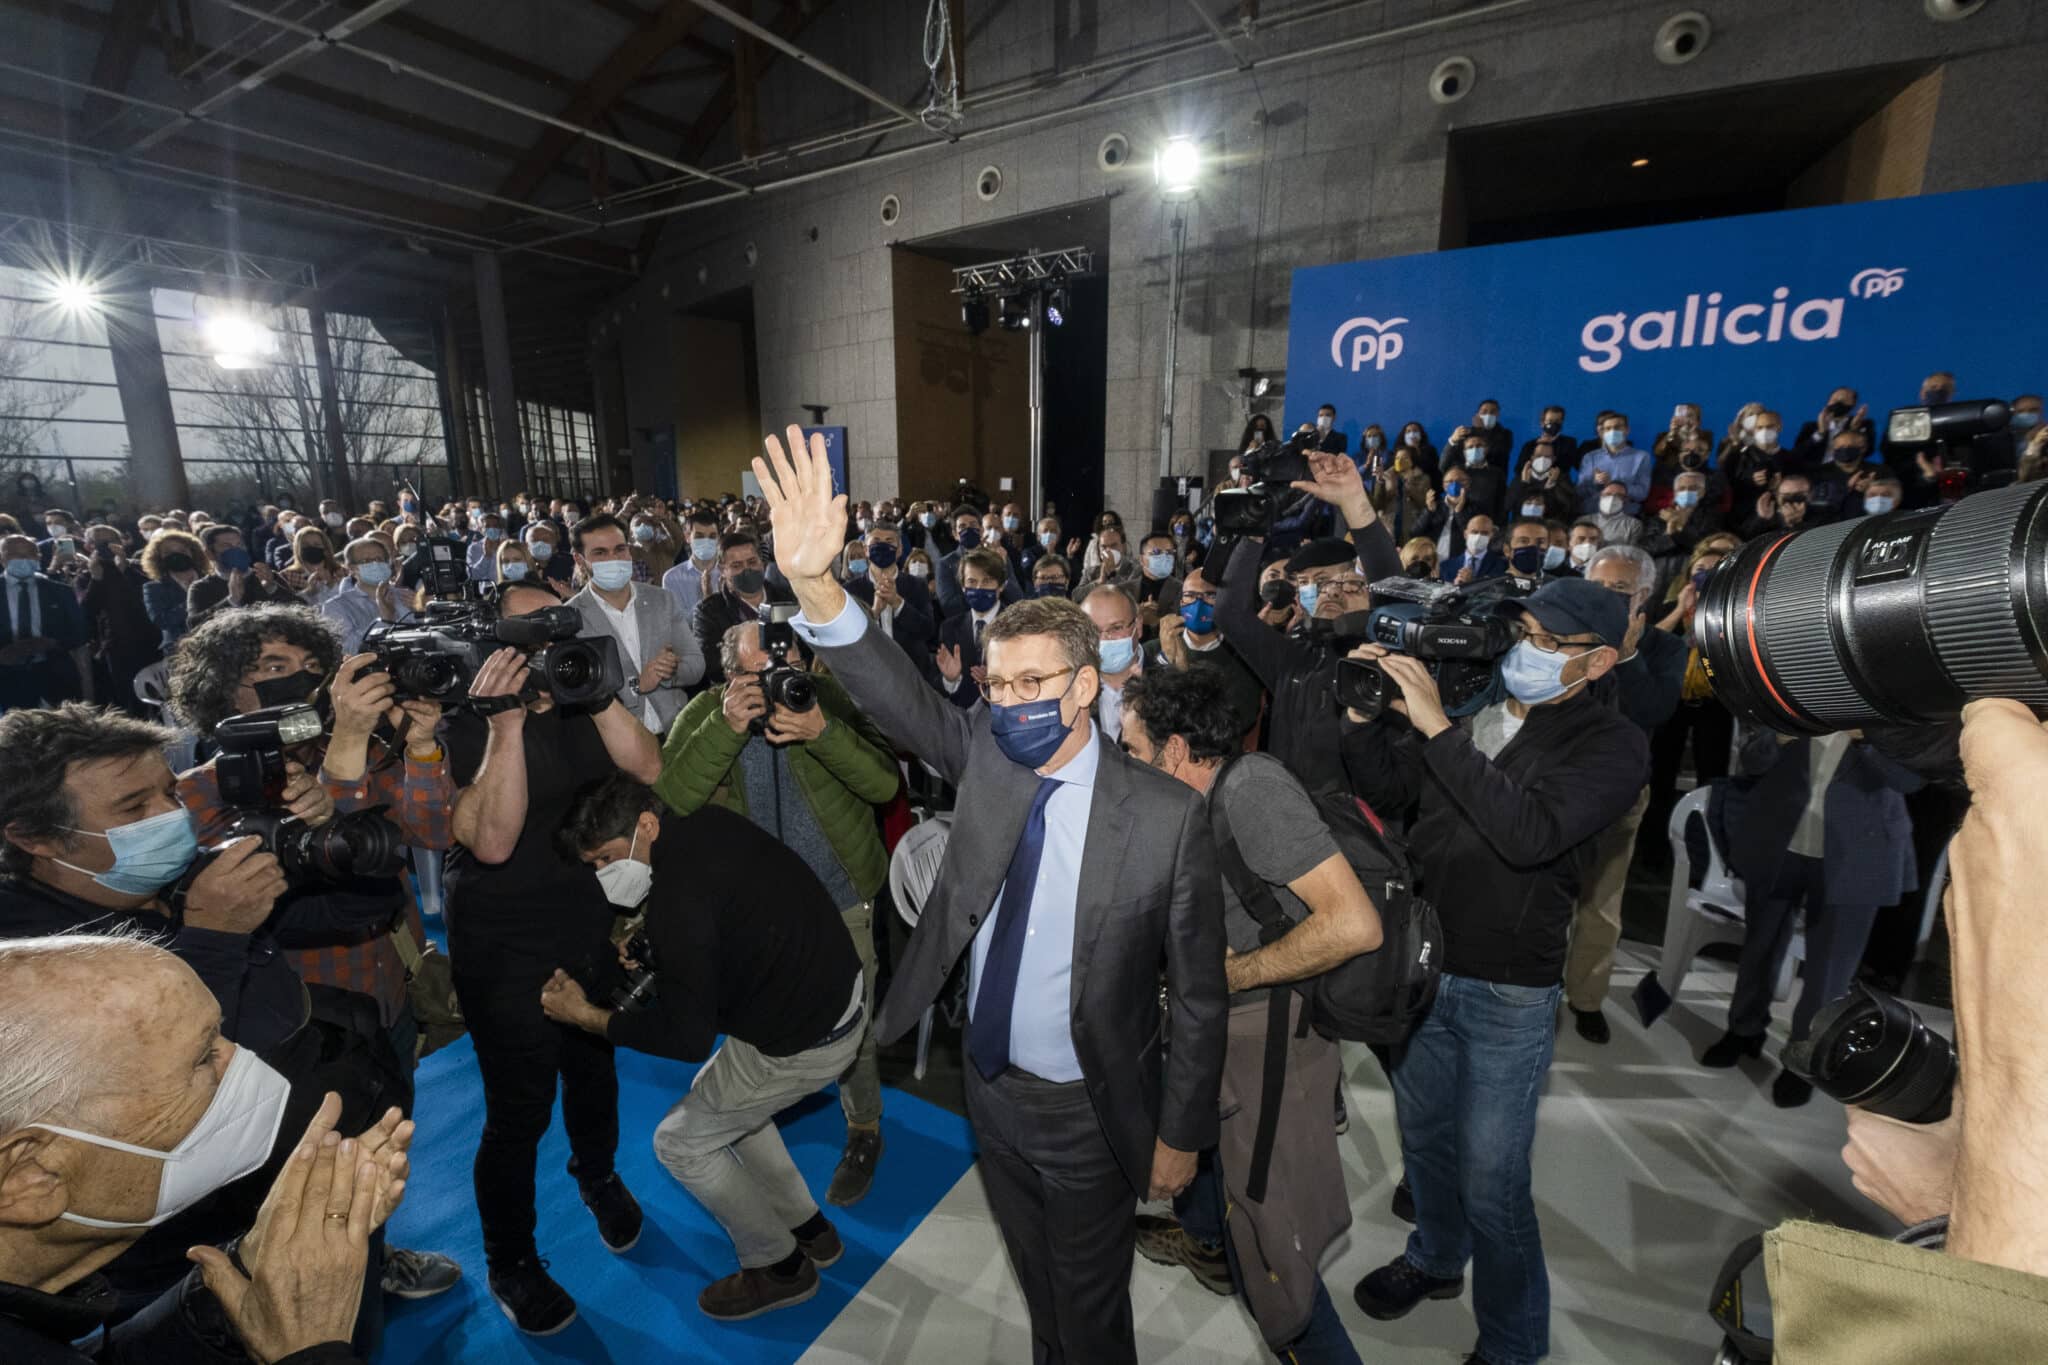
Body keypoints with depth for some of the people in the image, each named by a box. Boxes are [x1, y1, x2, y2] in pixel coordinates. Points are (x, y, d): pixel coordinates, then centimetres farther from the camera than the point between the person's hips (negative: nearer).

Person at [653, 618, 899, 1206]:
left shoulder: (826, 696, -18)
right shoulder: (706, 712, -12)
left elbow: (885, 783, -27)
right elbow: (669, 798, -27)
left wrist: (823, 731, -42)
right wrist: (725, 728, -39)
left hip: (841, 897, -2)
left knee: (850, 1026, 11)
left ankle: (864, 1130, 38)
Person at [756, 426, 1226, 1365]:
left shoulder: (1166, 816, -23)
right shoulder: (982, 755, -11)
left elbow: (1197, 994, -14)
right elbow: (891, 691, -25)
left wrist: (1181, 1135, -5)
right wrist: (812, 583, -42)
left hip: (1089, 1112, -4)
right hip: (991, 1088, 4)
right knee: (1037, 1286, 30)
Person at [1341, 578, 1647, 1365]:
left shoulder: (1611, 746, -12)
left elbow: (1531, 832, -30)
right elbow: (1385, 789, 2)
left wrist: (1437, 728, -31)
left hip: (1509, 991, -4)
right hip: (1419, 965, 5)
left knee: (1491, 1184, 6)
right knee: (1423, 1133, 24)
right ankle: (1436, 1258, 52)